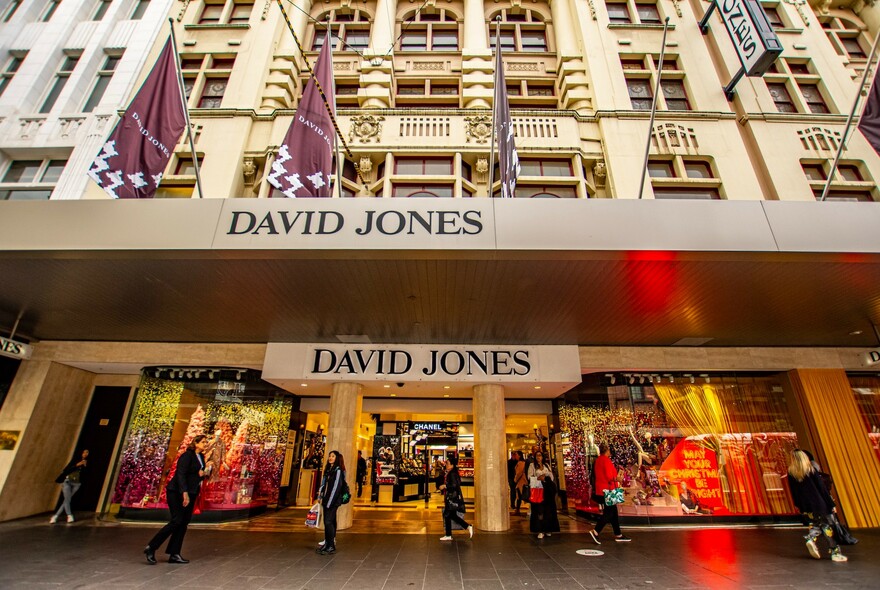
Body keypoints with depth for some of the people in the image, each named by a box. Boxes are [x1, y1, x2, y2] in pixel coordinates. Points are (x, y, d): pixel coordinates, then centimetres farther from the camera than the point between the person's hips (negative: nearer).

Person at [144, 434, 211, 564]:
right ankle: (151, 548, 5)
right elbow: (180, 474, -21)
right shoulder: (187, 455, -14)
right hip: (177, 493, -8)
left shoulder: (201, 457, 12)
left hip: (190, 494, 8)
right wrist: (184, 493, -28)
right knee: (177, 521, -9)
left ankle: (174, 554, 11)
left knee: (184, 523, 6)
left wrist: (205, 473, -4)